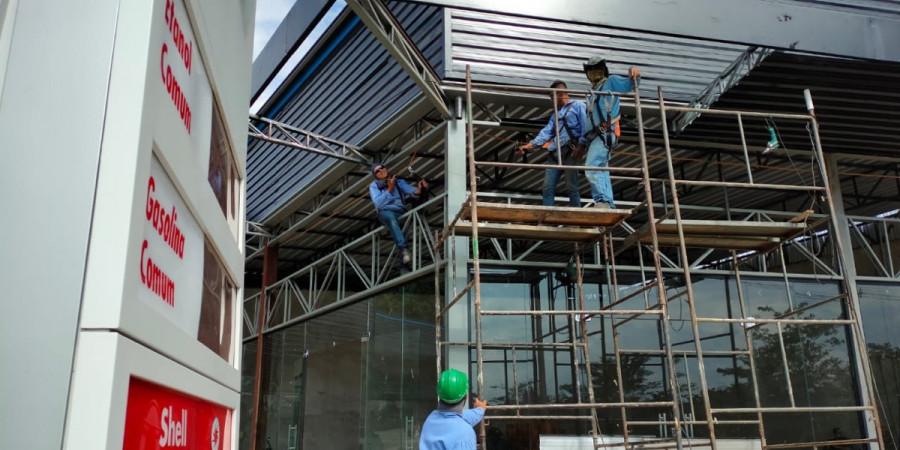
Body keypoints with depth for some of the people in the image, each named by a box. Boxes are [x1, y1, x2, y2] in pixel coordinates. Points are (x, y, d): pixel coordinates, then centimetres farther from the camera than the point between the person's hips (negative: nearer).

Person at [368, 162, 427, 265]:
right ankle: (403, 249, -49)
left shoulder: (399, 181, 16)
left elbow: (411, 190, 0)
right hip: (385, 212, -4)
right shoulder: (374, 186, 11)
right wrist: (389, 189, -9)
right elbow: (378, 203, -5)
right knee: (391, 217, -37)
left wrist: (419, 188, -22)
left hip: (401, 213, 4)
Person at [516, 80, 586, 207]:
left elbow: (585, 128, -4)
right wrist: (529, 145, 2)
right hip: (555, 153, 7)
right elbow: (546, 132, 15)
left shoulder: (578, 106, 8)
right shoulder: (556, 114, 28)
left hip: (570, 152, -6)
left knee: (571, 186, -9)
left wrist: (581, 147, -16)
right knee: (548, 186, -3)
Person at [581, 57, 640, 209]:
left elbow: (630, 84, -8)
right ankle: (609, 205, 5)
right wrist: (582, 141, 24)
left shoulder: (611, 81, 9)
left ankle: (602, 201, -28)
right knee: (601, 172, 4)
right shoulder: (592, 92, 29)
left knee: (591, 167, -23)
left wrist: (634, 75, -30)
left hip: (606, 133, -9)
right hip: (596, 135, 9)